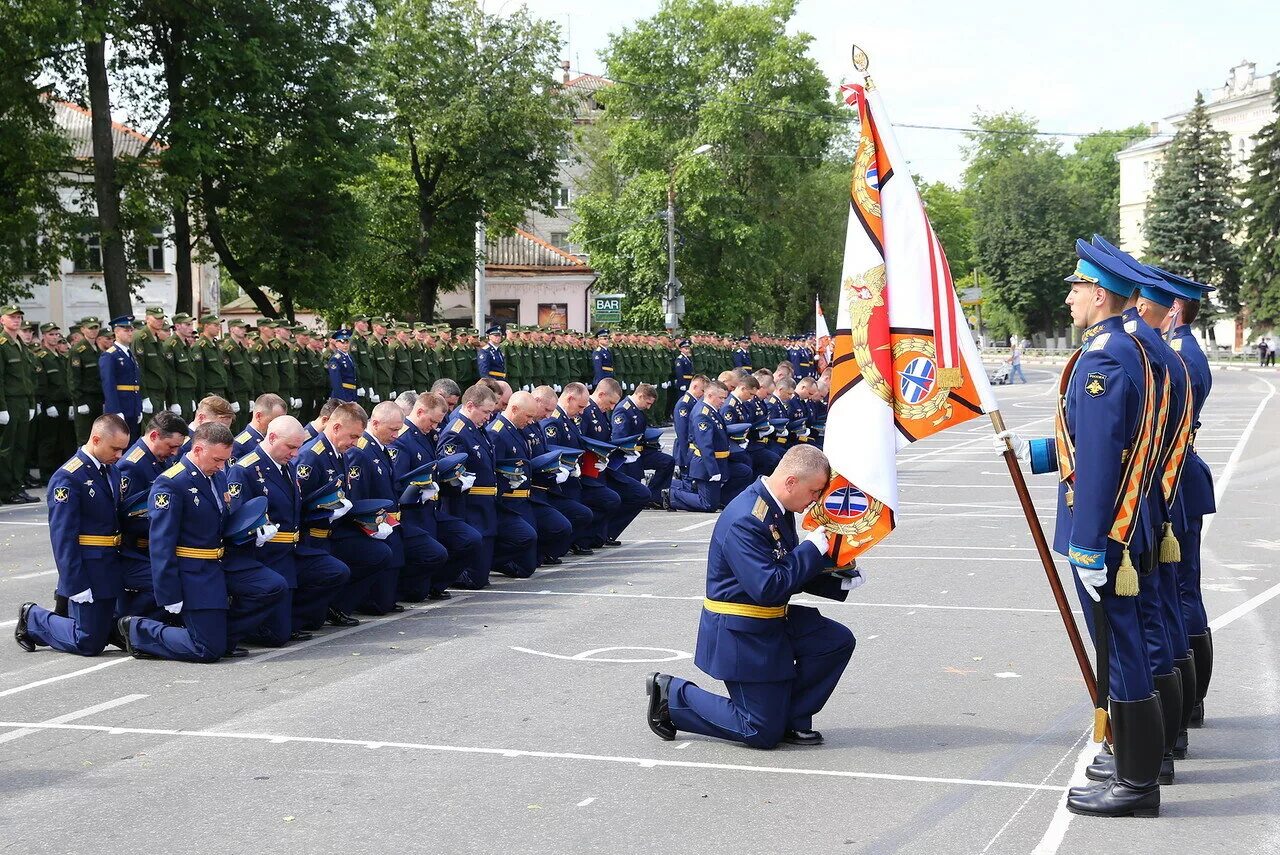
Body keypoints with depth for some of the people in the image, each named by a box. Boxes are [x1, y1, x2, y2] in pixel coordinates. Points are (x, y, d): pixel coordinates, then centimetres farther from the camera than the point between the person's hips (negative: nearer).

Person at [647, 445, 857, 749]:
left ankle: (791, 719, 10)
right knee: (764, 734, -1)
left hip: (774, 621, 9)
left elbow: (795, 572, 13)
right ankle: (673, 696, 10)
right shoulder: (744, 521, -28)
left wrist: (840, 581, -3)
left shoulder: (777, 509, 3)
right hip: (741, 633, -9)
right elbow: (768, 587, -31)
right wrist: (812, 547, -23)